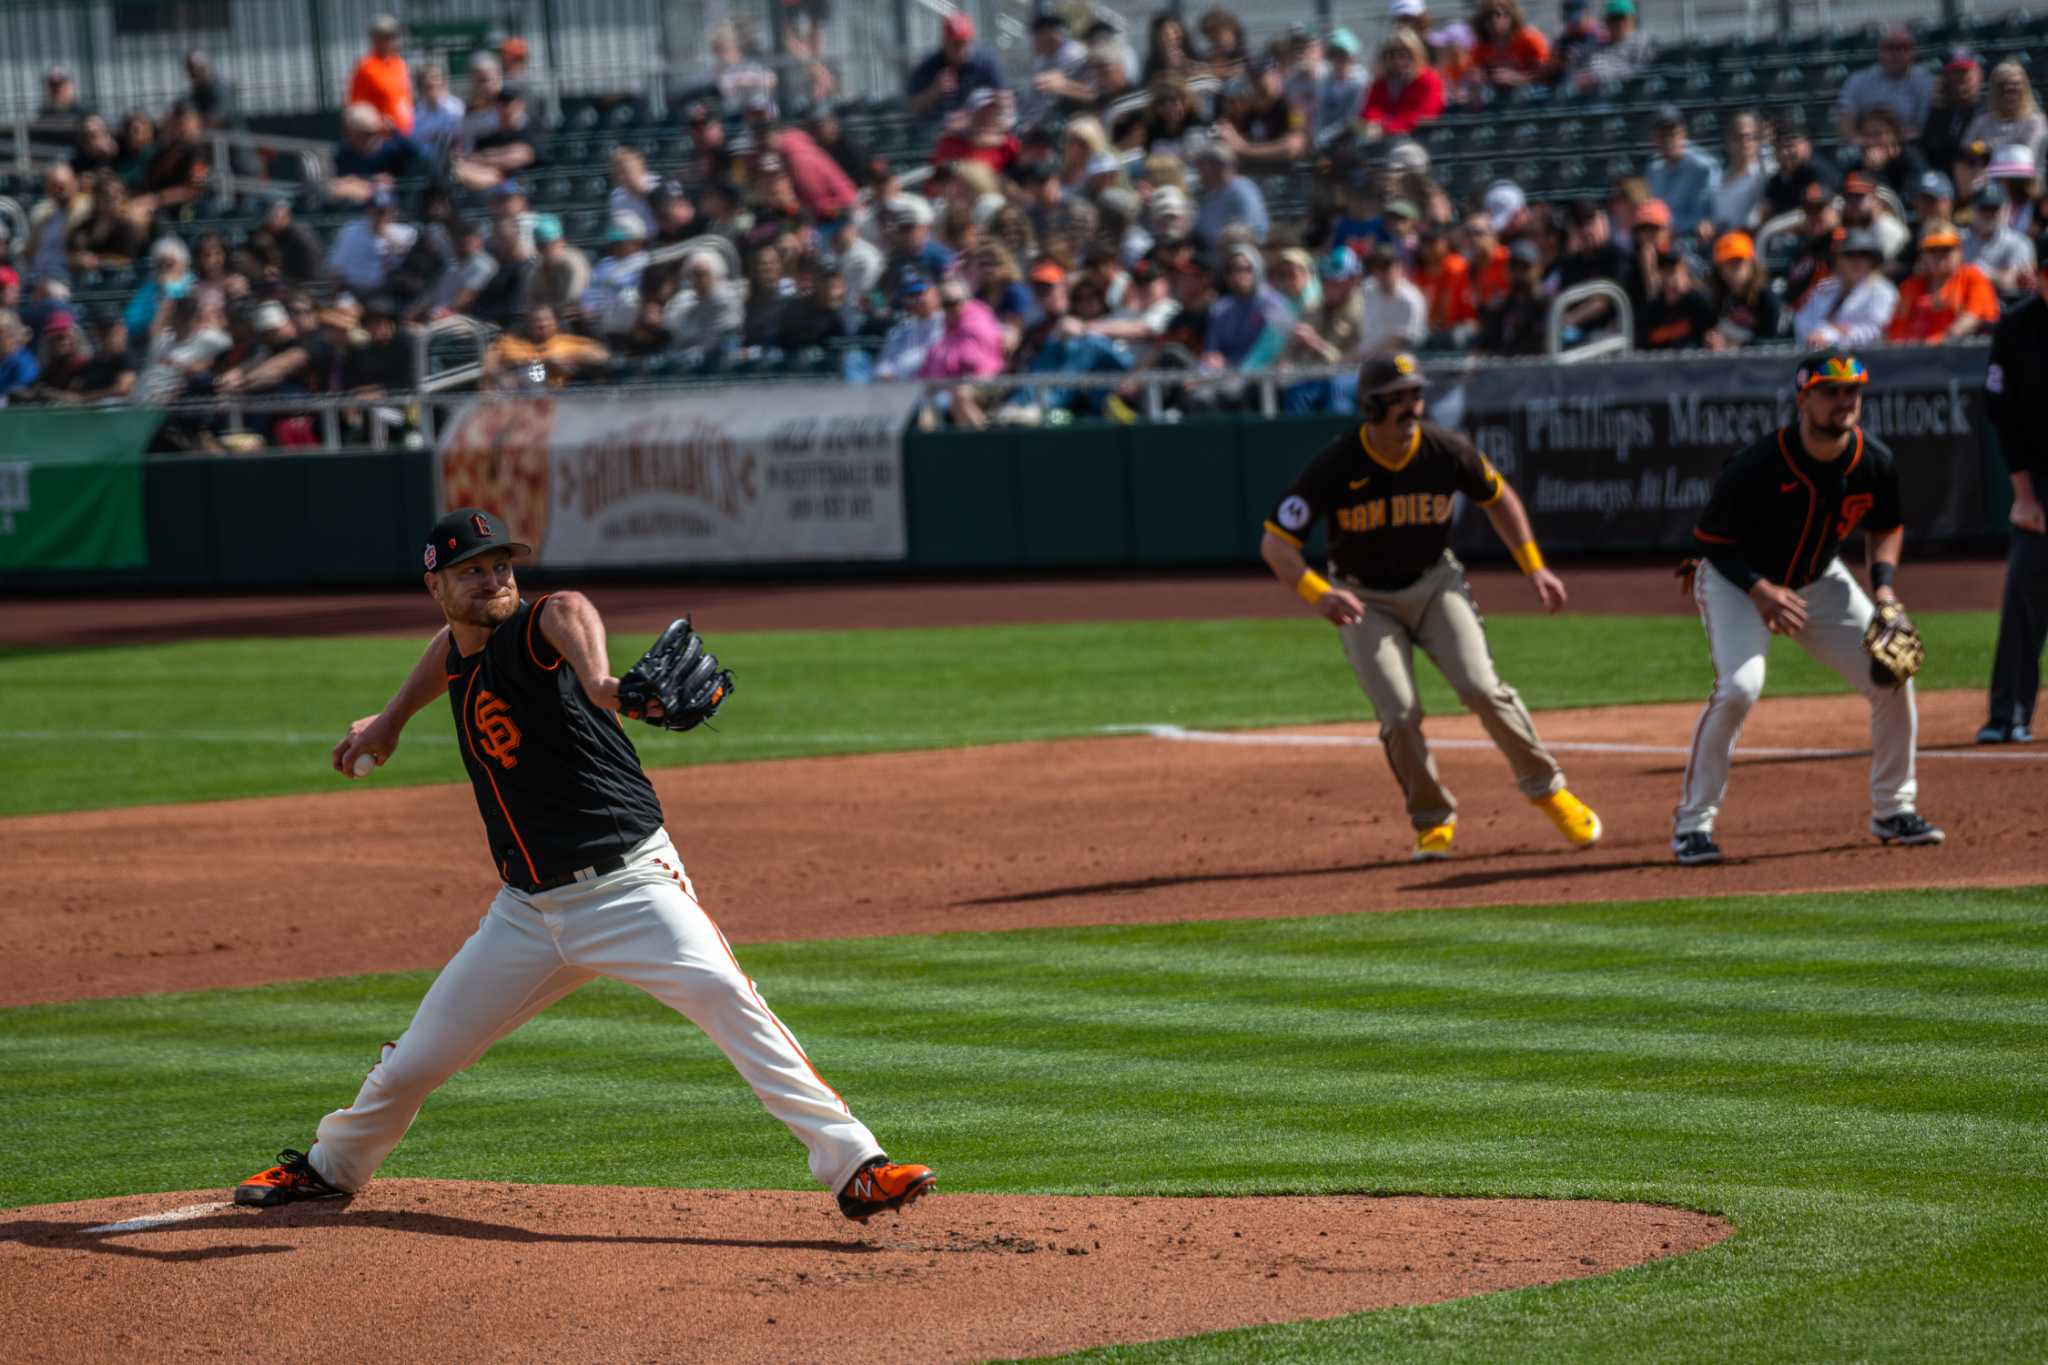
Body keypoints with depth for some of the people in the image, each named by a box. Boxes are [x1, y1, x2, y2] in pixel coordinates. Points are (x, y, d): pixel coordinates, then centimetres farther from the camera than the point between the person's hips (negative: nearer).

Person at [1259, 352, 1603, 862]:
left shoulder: (1446, 451, -14)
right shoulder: (1335, 466, -21)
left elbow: (1498, 496, 6)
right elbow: (1274, 543, -20)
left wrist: (1534, 566, -2)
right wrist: (1317, 593, -37)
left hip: (1435, 583, 1)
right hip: (1366, 601, -1)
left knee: (1481, 688, -17)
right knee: (1399, 715, -14)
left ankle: (1549, 792, -1)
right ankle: (1433, 820, 9)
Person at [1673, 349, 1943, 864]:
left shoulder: (1876, 463, -14)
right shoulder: (1758, 466, -29)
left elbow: (1886, 527, 7)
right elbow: (1711, 537, -17)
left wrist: (1884, 586, -9)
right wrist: (1759, 591, -28)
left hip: (1819, 581, 5)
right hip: (1736, 580, -5)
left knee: (1892, 677, -2)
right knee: (1739, 686, -27)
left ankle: (1893, 810, 19)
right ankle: (1693, 822, -15)